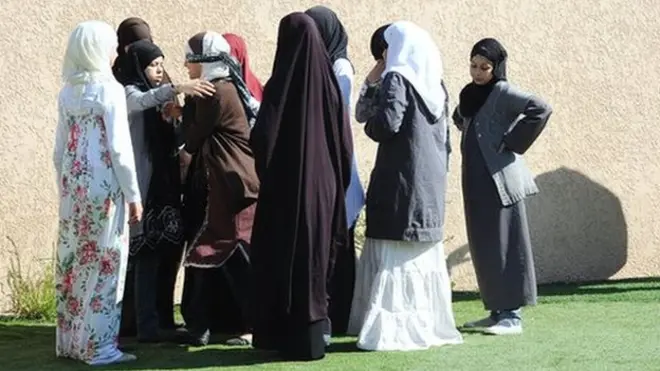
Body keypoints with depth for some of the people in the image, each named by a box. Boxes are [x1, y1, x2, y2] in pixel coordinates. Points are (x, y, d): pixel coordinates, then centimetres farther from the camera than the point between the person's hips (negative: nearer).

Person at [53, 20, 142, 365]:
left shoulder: (67, 92, 9)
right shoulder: (109, 89, -10)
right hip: (103, 186, -7)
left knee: (74, 261, 10)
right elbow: (119, 147, -13)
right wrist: (133, 194, -8)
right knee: (103, 263, -2)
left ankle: (71, 340, 16)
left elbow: (60, 150, 12)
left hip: (73, 185, 7)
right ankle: (98, 345, 0)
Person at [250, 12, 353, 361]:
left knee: (284, 262, 5)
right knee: (315, 260, 13)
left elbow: (262, 139, -14)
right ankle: (311, 338, 16)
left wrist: (265, 172, 6)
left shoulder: (280, 85, -13)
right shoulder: (329, 82, 0)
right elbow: (345, 141, 3)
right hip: (323, 186, 5)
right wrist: (336, 181, 13)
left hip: (287, 187, -4)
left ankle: (293, 340, 7)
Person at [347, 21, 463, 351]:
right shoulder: (433, 83, 13)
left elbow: (387, 124, -20)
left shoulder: (397, 78, -10)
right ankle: (428, 325, 14)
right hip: (431, 180, 8)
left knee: (396, 256, -5)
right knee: (424, 255, 11)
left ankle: (396, 329, -7)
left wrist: (369, 126, -2)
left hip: (402, 180, -8)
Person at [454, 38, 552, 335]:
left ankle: (512, 314, -3)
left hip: (500, 179, -8)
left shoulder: (503, 92, -8)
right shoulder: (470, 93, 15)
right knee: (484, 247, 10)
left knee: (504, 245, -6)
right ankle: (497, 310, 17)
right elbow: (460, 120, 35)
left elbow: (541, 110, -22)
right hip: (476, 182, 8)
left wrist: (512, 142, -15)